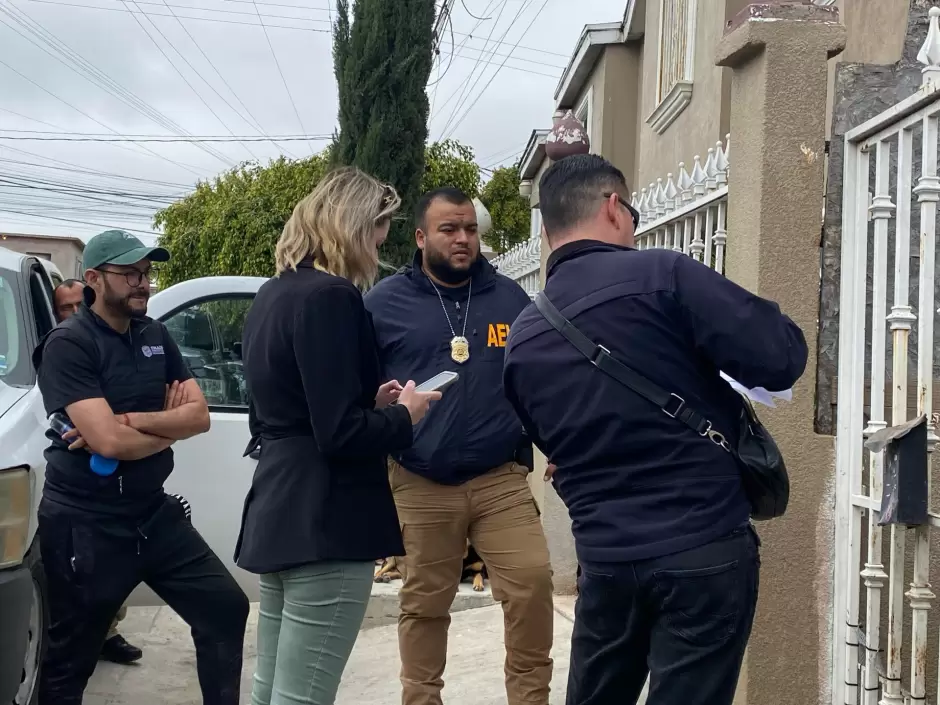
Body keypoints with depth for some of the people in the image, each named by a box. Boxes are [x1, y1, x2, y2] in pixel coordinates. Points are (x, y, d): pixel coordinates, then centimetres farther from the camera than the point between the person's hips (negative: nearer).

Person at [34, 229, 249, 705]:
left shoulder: (155, 336, 8)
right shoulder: (68, 344, -14)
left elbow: (199, 415, -1)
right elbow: (109, 441, -25)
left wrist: (131, 422, -17)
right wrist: (169, 423, -7)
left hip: (154, 512, 7)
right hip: (85, 524, -7)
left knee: (226, 610, 7)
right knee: (69, 661, 5)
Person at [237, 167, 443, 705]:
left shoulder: (274, 295, 13)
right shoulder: (331, 296, -16)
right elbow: (341, 434, -20)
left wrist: (372, 402, 12)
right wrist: (403, 416, -3)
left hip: (280, 511, 10)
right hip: (324, 523, -10)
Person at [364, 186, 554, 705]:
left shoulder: (510, 298, 8)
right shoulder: (384, 303, 1)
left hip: (502, 478, 1)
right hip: (421, 485, -1)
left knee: (533, 582, -8)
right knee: (423, 604, 9)